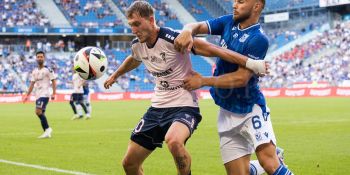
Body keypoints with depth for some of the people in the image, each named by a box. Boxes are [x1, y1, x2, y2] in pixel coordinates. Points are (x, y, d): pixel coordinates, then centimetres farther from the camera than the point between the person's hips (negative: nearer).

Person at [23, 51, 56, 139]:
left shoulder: (48, 70, -5)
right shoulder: (34, 71, 14)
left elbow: (53, 81, -5)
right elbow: (32, 84, 17)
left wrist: (53, 93, -13)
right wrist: (27, 95, 12)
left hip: (45, 94, -7)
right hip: (38, 95, 7)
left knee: (38, 111, -20)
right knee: (41, 113, 6)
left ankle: (47, 129, -9)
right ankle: (47, 133, 12)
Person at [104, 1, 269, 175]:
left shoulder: (172, 39, -20)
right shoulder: (137, 45, 2)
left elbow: (213, 50, -24)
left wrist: (250, 62, -31)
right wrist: (114, 76, 46)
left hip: (184, 107, -7)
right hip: (157, 107, 7)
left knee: (174, 141, -40)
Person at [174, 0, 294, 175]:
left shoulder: (258, 39, -16)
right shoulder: (228, 22, 5)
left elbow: (241, 78, -19)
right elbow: (198, 26, -2)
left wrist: (203, 81, -15)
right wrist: (187, 31, -26)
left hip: (250, 108, -6)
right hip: (227, 113, 6)